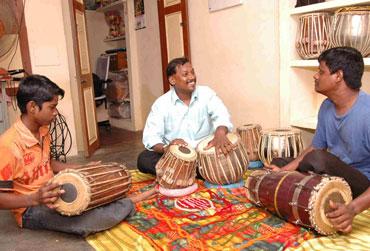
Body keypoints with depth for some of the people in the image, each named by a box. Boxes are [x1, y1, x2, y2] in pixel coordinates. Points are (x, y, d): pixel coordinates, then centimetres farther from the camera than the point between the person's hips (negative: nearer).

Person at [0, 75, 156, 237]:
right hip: (30, 209, -9)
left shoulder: (42, 131, 1)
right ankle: (128, 204, -11)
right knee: (85, 221, -29)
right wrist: (35, 198, -37)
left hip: (50, 196, 9)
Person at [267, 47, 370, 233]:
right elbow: (315, 147, 8)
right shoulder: (326, 107, -1)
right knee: (279, 162, 10)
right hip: (332, 176, 8)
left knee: (318, 160, -33)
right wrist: (284, 170, -3)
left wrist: (353, 208, -43)